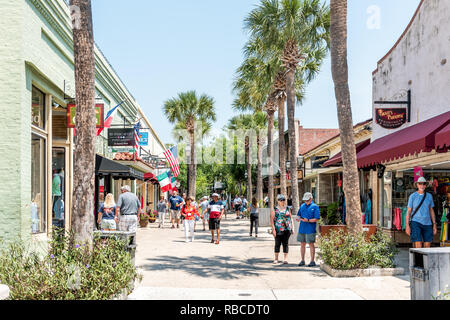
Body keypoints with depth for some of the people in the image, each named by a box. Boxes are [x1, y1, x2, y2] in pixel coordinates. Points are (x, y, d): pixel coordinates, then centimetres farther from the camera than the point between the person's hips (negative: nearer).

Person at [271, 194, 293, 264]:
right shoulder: (274, 209, 3)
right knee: (277, 243, 1)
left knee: (285, 243, 0)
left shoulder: (287, 208, 12)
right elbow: (272, 219, -1)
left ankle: (285, 259, 3)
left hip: (287, 229, 2)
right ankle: (276, 259, 10)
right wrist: (273, 229, -10)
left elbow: (290, 218, 15)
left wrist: (292, 228, 7)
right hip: (278, 229, -2)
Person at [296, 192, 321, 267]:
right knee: (302, 244, 9)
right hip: (302, 229, 6)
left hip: (310, 229, -6)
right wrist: (299, 218, -1)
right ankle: (302, 260, 18)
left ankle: (312, 261, 7)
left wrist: (308, 220, -21)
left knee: (311, 244, -1)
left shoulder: (315, 207, -5)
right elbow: (298, 215, 22)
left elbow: (317, 219, -10)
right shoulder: (302, 206, 13)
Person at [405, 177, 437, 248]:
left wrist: (434, 225, 8)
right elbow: (408, 211, 0)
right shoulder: (412, 196, 0)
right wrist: (407, 225, -7)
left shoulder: (429, 196, 9)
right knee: (418, 246, -14)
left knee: (427, 246, 3)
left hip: (427, 223, 4)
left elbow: (431, 211, 14)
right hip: (415, 222, -3)